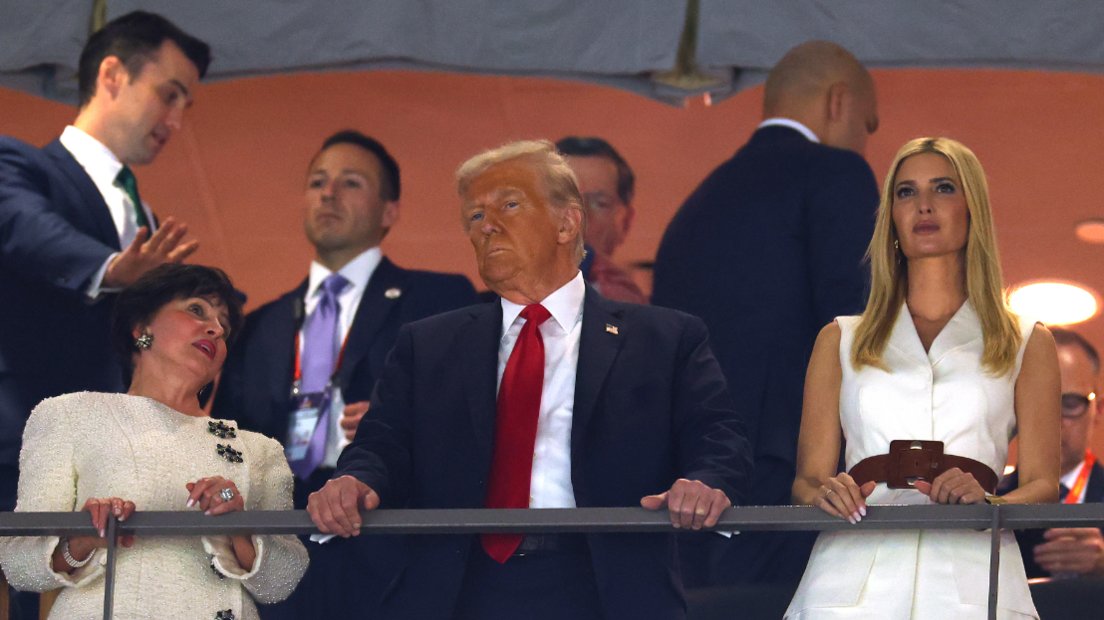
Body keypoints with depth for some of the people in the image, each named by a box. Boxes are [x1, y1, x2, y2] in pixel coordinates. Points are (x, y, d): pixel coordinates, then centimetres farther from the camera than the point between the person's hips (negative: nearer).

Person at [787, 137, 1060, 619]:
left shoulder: (1027, 344, 17)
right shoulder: (840, 341, 20)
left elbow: (1042, 484, 9)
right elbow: (807, 476, 14)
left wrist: (986, 502, -12)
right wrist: (822, 493, -9)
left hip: (970, 576, -1)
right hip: (853, 574, 1)